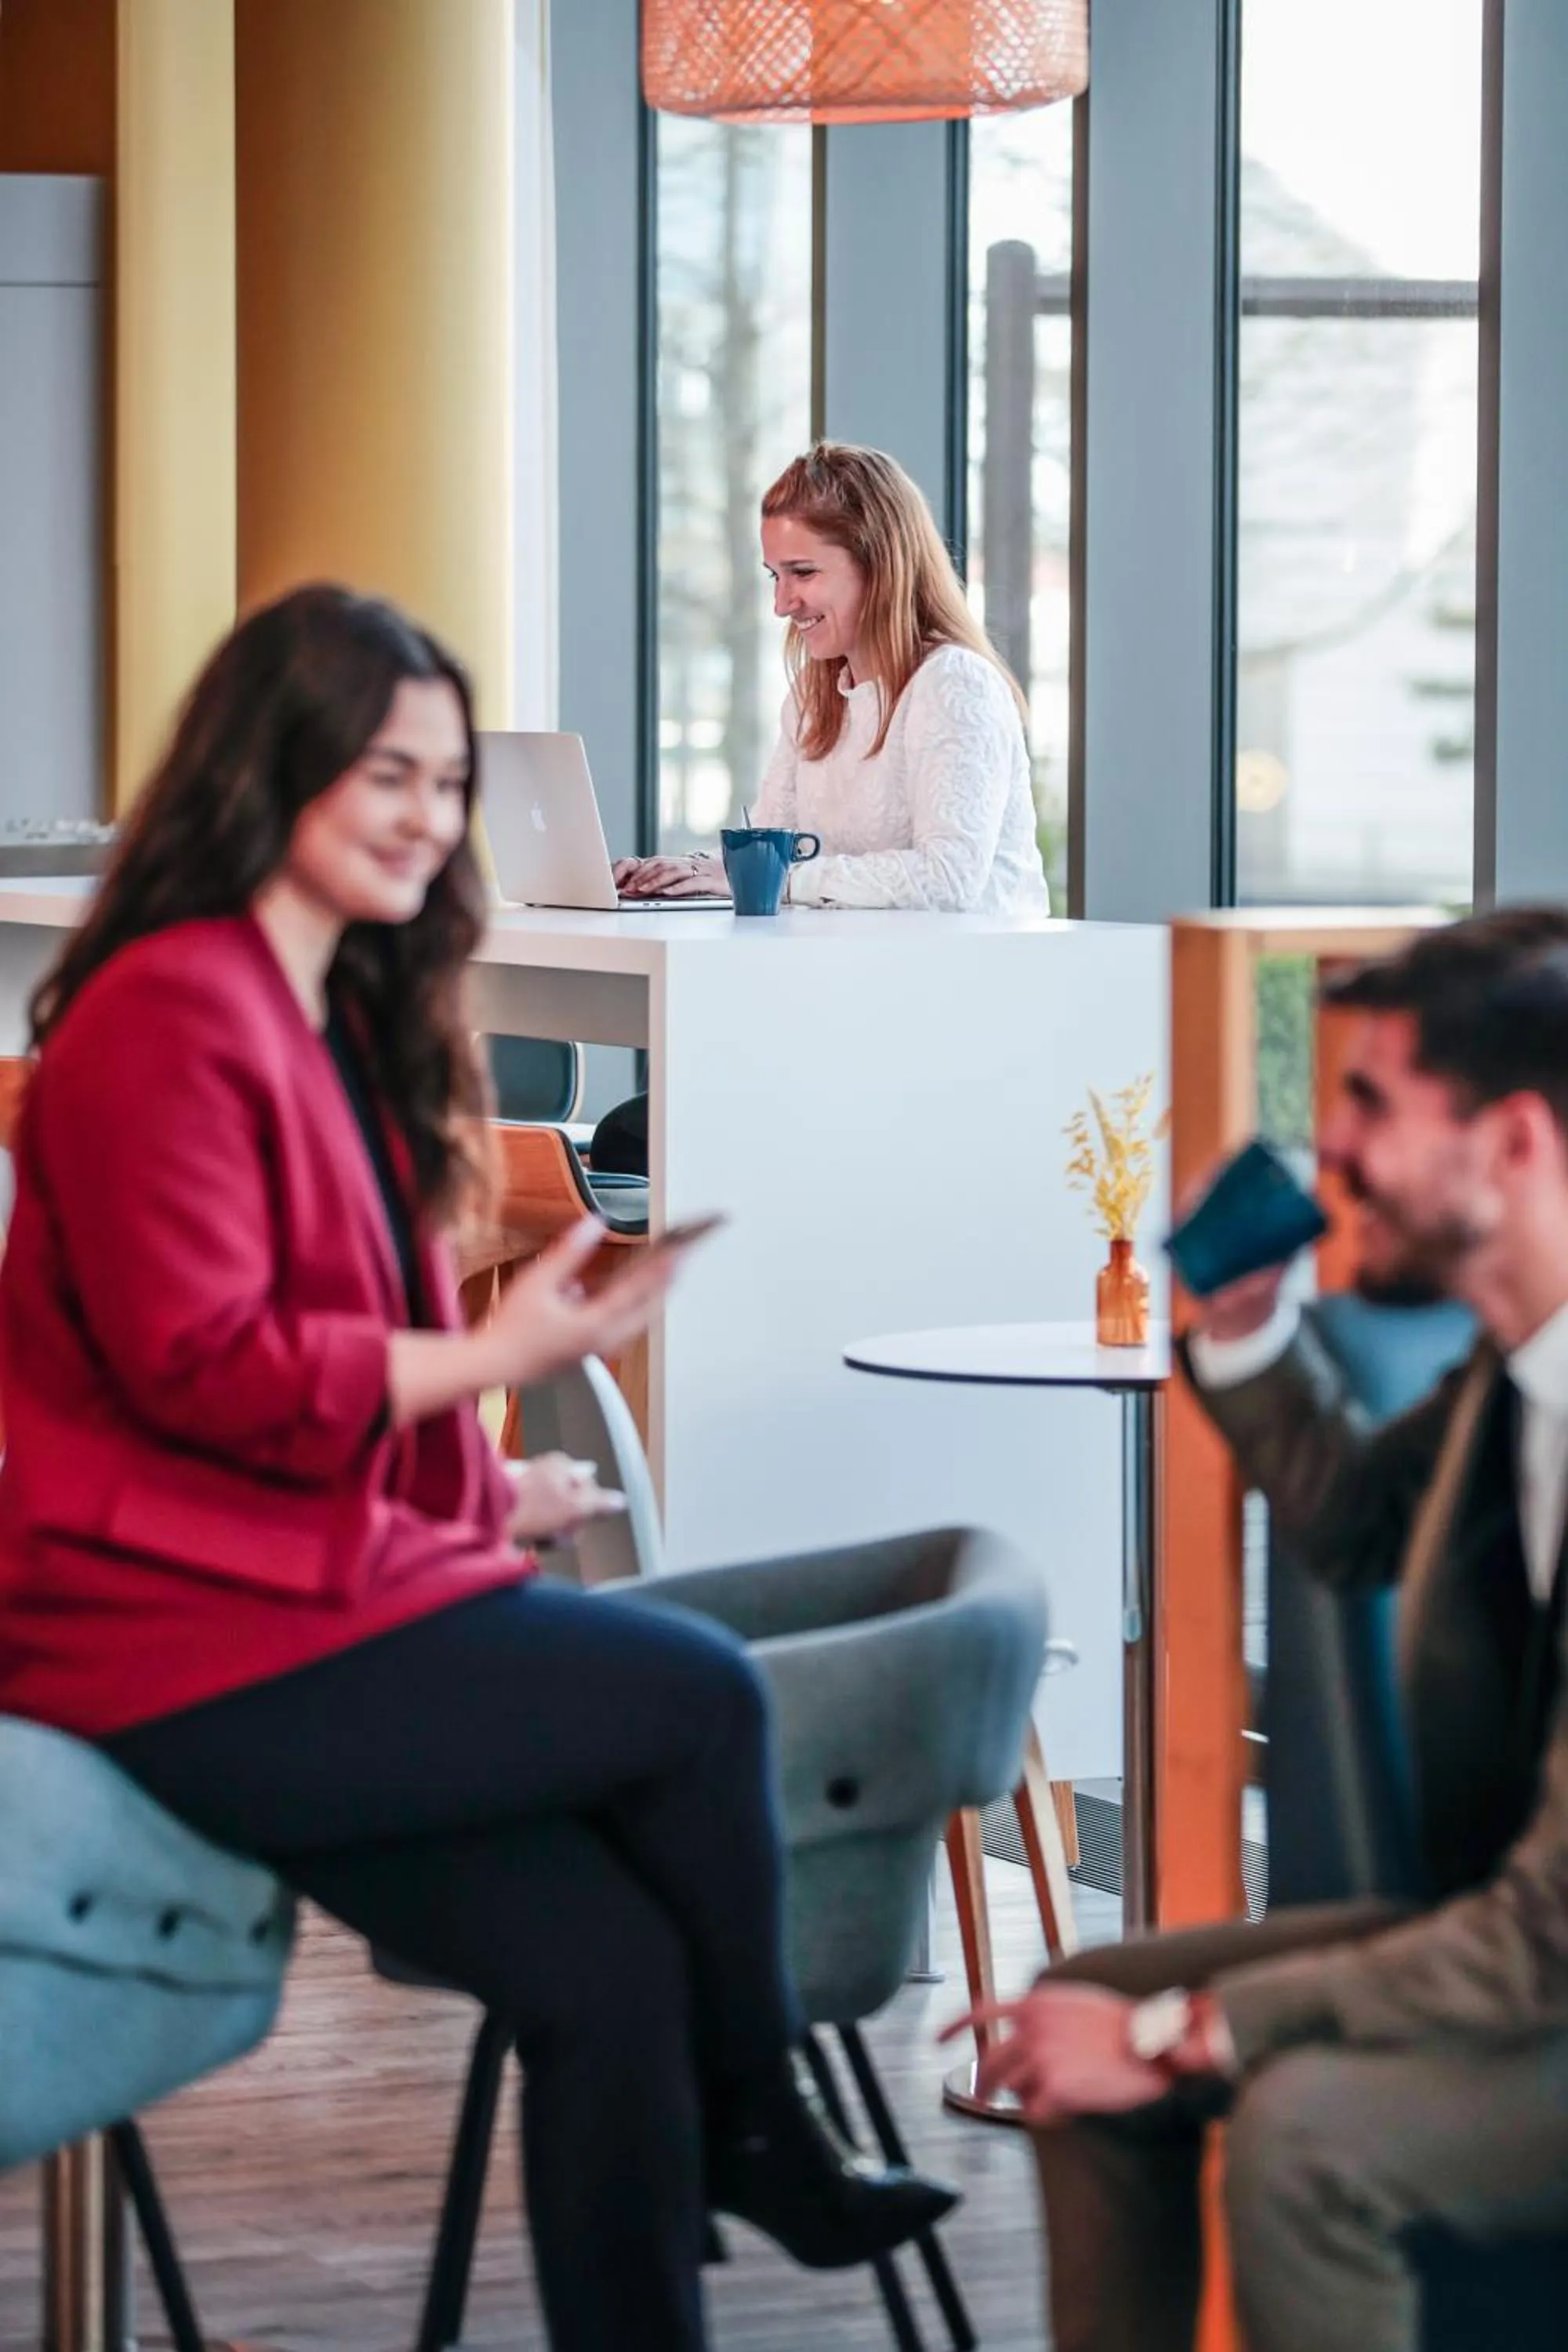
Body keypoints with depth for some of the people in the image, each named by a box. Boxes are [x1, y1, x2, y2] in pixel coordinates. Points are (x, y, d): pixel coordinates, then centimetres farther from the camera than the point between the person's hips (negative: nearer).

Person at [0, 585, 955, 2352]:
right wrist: (500, 1355, -18)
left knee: (606, 1960, -11)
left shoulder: (344, 1017, 19)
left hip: (308, 1579, 9)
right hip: (192, 1642, -9)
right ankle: (758, 2136, 4)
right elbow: (199, 1366, -19)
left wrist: (485, 1491, 11)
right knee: (697, 1695, -16)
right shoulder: (172, 1013, -12)